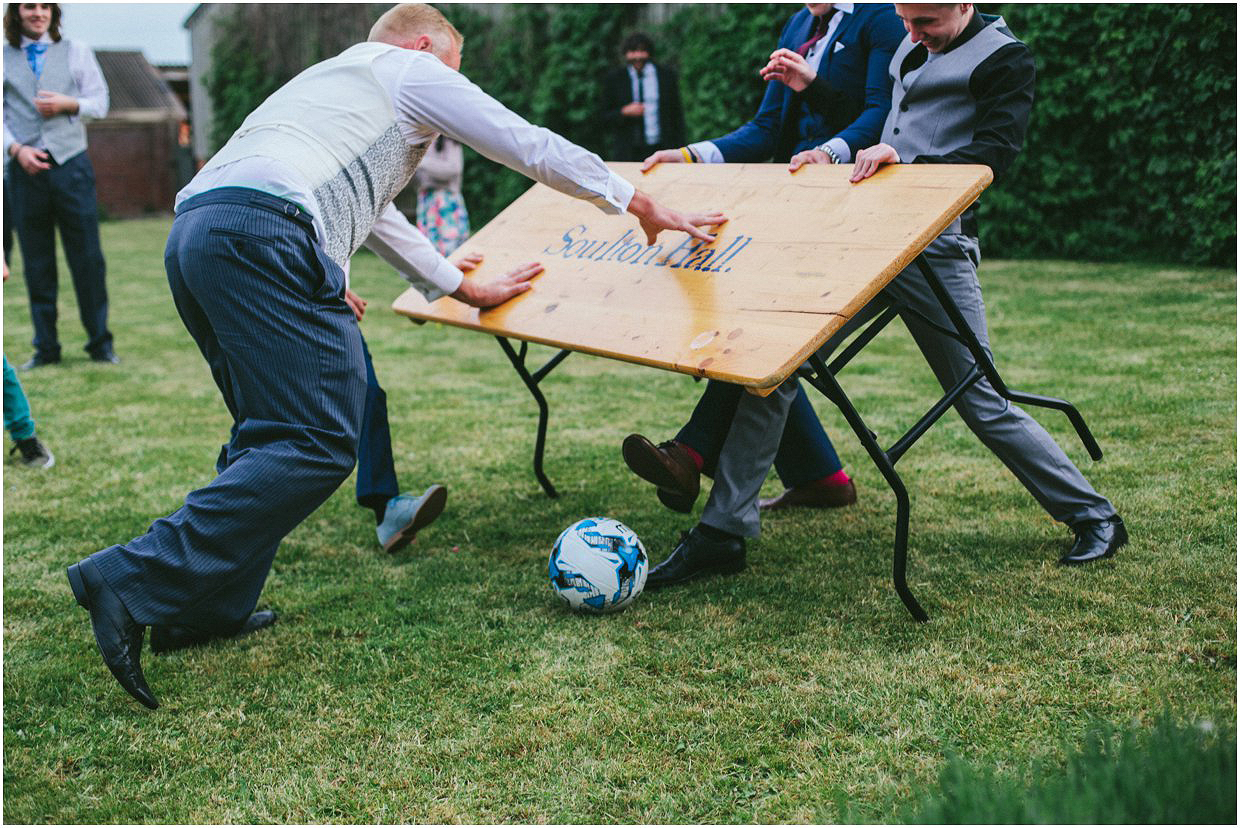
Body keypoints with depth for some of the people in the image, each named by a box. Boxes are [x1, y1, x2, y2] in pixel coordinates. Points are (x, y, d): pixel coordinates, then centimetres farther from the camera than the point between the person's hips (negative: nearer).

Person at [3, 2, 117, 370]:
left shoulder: (76, 52, 13)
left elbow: (100, 102, 9)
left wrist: (68, 104, -9)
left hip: (70, 164, 0)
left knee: (87, 257, -3)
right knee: (36, 263, 3)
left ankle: (100, 343, 6)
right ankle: (45, 347, 10)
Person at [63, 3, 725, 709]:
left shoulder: (330, 81, 40)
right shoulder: (412, 71, 17)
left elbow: (372, 212, 47)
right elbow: (533, 146, 18)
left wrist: (466, 289, 53)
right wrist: (642, 206, 29)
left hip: (192, 235, 9)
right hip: (262, 234, -9)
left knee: (272, 432, 20)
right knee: (316, 444, -12)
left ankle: (211, 607, 15)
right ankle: (132, 583, -17)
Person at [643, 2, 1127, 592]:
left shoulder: (1005, 58, -3)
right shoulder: (911, 47, 19)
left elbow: (990, 157, -13)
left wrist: (902, 161, -25)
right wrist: (834, 154, 12)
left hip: (935, 250, -6)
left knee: (982, 402, 0)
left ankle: (1096, 519, 21)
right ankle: (723, 533, -3)